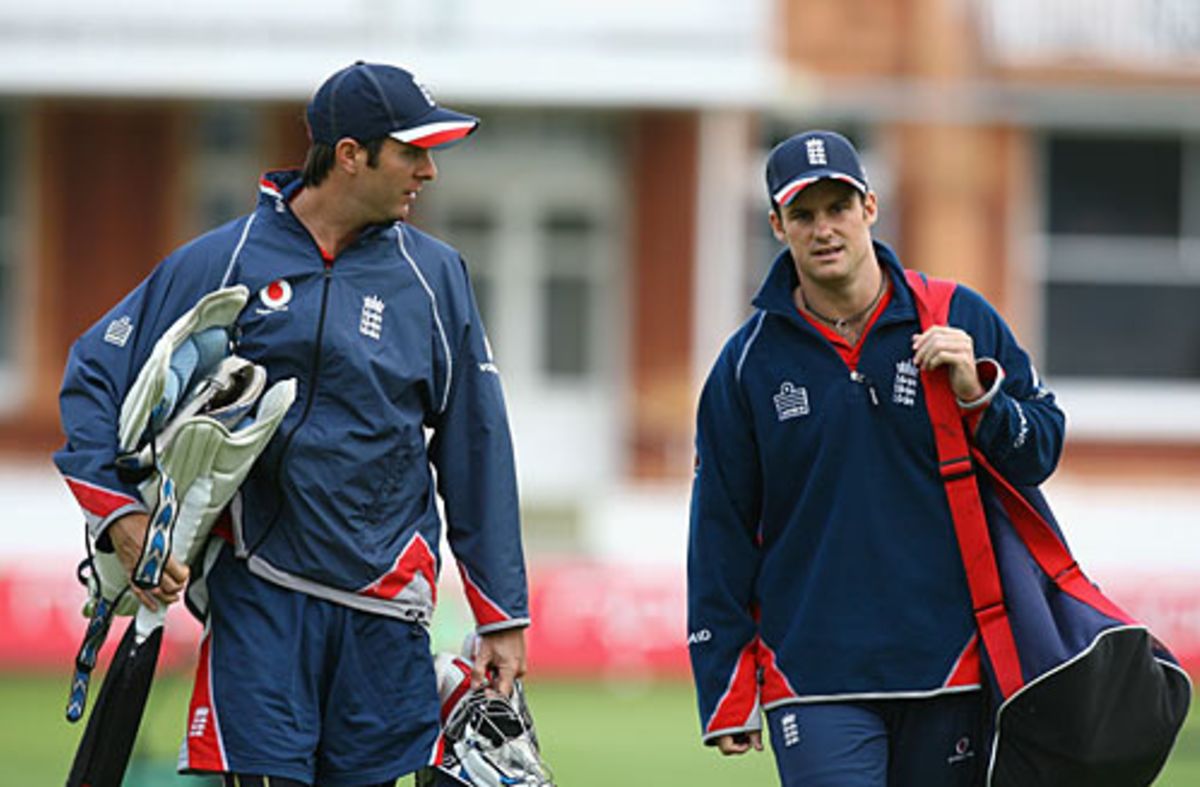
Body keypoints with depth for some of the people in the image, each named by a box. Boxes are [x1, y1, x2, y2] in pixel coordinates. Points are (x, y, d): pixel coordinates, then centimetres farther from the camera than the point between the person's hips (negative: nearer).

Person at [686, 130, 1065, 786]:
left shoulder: (963, 321, 5)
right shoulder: (748, 362, 3)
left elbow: (1041, 451, 9)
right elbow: (720, 535, 6)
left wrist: (976, 393, -11)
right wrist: (725, 695, 2)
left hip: (948, 662, 1)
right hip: (813, 676, -1)